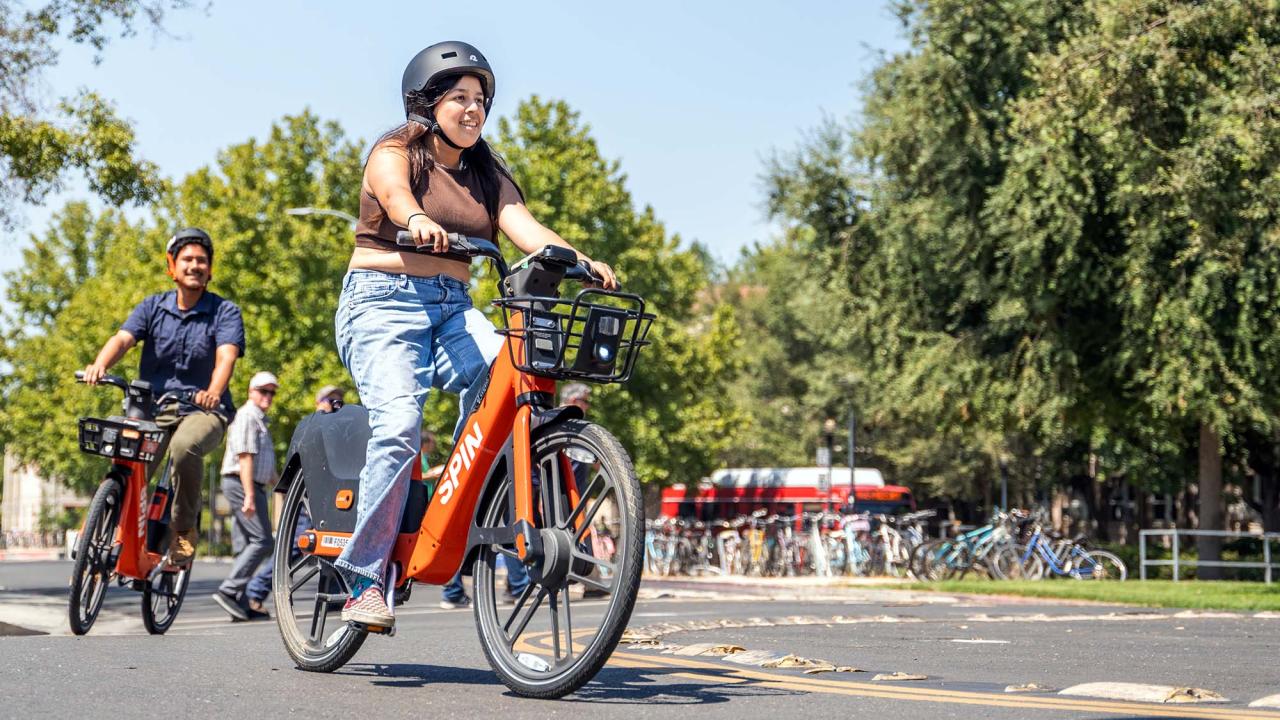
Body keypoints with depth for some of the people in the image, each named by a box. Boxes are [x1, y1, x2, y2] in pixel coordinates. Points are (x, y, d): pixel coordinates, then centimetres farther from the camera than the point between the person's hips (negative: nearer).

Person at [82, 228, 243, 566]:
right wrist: (100, 364, -34)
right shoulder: (152, 307, 5)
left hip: (202, 411, -3)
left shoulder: (225, 312, -3)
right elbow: (123, 338, -11)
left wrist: (214, 392, -41)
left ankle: (184, 528, -14)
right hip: (153, 408, 3)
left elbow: (227, 354, -20)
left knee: (184, 446, -35)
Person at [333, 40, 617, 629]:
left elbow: (524, 227, -1)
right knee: (398, 426, -24)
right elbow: (395, 195, -23)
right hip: (385, 301, -5)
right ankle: (363, 578, -15)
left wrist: (582, 262, -20)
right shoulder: (395, 153, 1)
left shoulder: (487, 174, 16)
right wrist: (418, 222, -47)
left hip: (453, 309, 5)